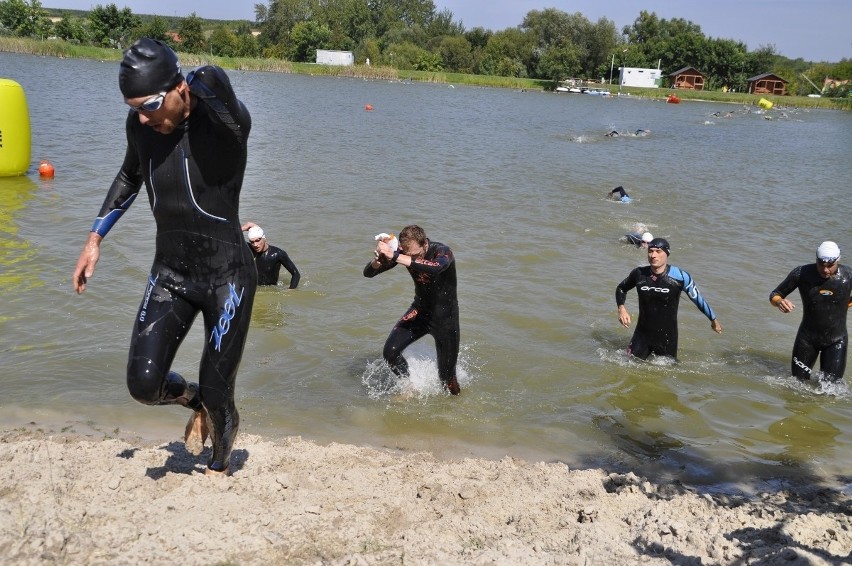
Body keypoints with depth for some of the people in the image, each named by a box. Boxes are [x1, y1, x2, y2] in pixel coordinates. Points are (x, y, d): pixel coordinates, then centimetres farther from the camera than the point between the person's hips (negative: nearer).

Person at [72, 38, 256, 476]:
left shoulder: (223, 121, -21)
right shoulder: (140, 125, -3)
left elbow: (212, 80, -46)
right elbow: (130, 175, 19)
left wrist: (201, 85, -24)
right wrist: (95, 237, 17)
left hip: (227, 277, -5)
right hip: (169, 273, 5)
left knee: (217, 397, 3)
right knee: (144, 385, -6)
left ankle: (219, 465, 36)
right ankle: (195, 401, 29)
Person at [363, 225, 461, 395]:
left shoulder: (443, 252, -27)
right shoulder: (403, 253, -14)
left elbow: (435, 268, -52)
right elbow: (368, 273, -11)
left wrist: (395, 256, -55)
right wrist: (377, 260, -36)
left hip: (445, 316, -4)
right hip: (420, 309, 4)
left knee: (446, 374, 0)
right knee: (390, 352, -15)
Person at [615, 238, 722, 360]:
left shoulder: (680, 276, -14)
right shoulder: (639, 274, -7)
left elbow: (697, 299, 0)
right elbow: (621, 289, 13)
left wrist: (713, 320, 11)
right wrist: (621, 308, -5)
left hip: (667, 337, -2)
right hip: (642, 334, 2)